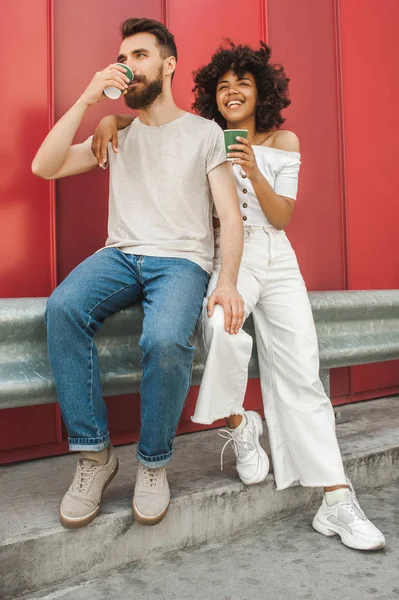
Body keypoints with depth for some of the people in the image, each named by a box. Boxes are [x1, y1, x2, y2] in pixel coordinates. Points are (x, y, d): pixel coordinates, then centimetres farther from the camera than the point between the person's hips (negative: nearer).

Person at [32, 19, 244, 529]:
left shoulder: (204, 132, 10)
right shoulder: (117, 136, 19)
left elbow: (230, 215, 0)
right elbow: (44, 167, 7)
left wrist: (227, 283, -18)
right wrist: (87, 98, 1)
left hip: (182, 260, -3)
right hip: (121, 255, 3)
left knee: (165, 340, -34)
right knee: (63, 308, -28)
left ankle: (154, 463, -8)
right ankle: (94, 454, -16)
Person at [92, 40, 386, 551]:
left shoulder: (283, 141, 9)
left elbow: (281, 217, 1)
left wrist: (253, 172, -15)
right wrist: (110, 121, -8)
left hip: (278, 264, 2)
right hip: (225, 260, -1)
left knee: (301, 373, -9)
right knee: (222, 327, -36)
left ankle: (337, 503, -4)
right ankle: (237, 425, -6)